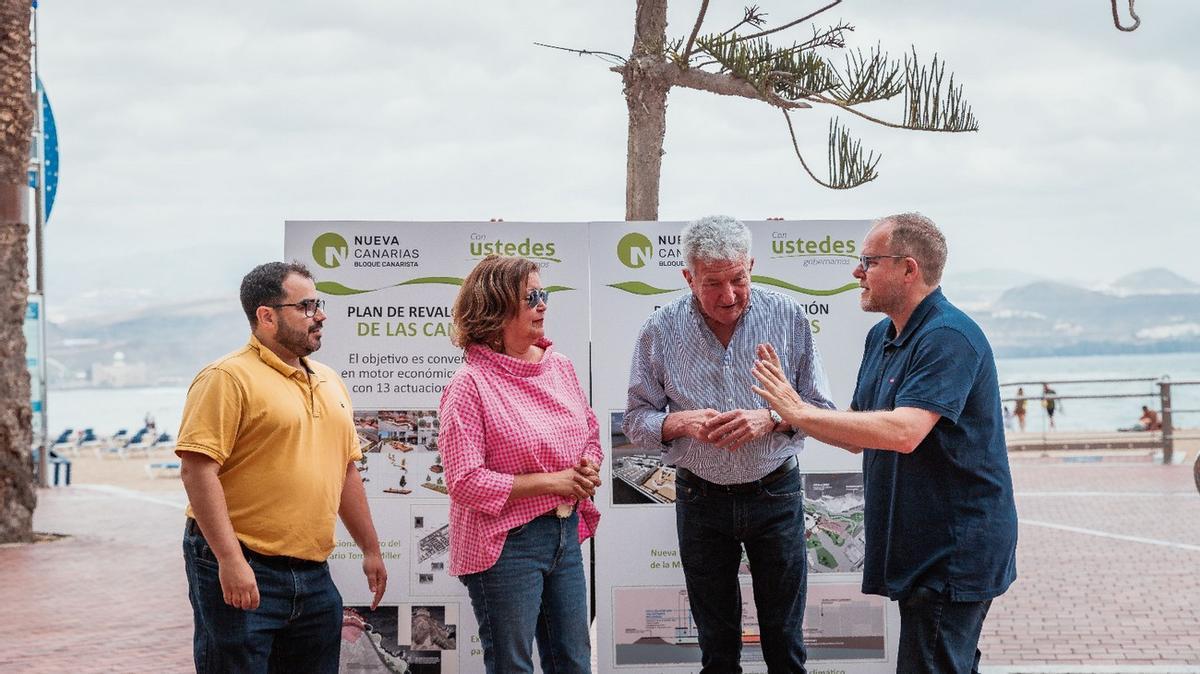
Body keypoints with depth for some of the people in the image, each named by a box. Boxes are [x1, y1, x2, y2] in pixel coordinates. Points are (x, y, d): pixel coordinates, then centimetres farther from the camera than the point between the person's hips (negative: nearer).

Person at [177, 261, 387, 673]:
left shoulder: (330, 383, 16)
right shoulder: (229, 378, -9)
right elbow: (197, 469, -17)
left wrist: (370, 550, 23)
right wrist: (230, 560, -22)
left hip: (314, 576, 7)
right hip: (240, 573, -7)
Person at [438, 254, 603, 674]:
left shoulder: (558, 366, 6)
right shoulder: (471, 386, -15)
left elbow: (590, 433, 20)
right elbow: (464, 482, -20)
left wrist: (589, 467, -4)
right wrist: (551, 482, -18)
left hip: (565, 533, 7)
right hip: (506, 545, -7)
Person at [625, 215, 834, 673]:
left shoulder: (787, 317, -7)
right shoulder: (661, 331, -5)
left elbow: (821, 409, -2)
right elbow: (637, 421, 0)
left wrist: (770, 419, -21)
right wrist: (681, 423, -20)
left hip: (775, 494, 0)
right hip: (701, 498, 1)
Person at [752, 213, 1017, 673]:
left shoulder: (948, 338, -19)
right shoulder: (882, 337, 13)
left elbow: (902, 432, -31)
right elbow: (859, 436, 16)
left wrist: (802, 412, -26)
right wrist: (780, 416, 2)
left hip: (954, 548, -10)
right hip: (921, 548, 10)